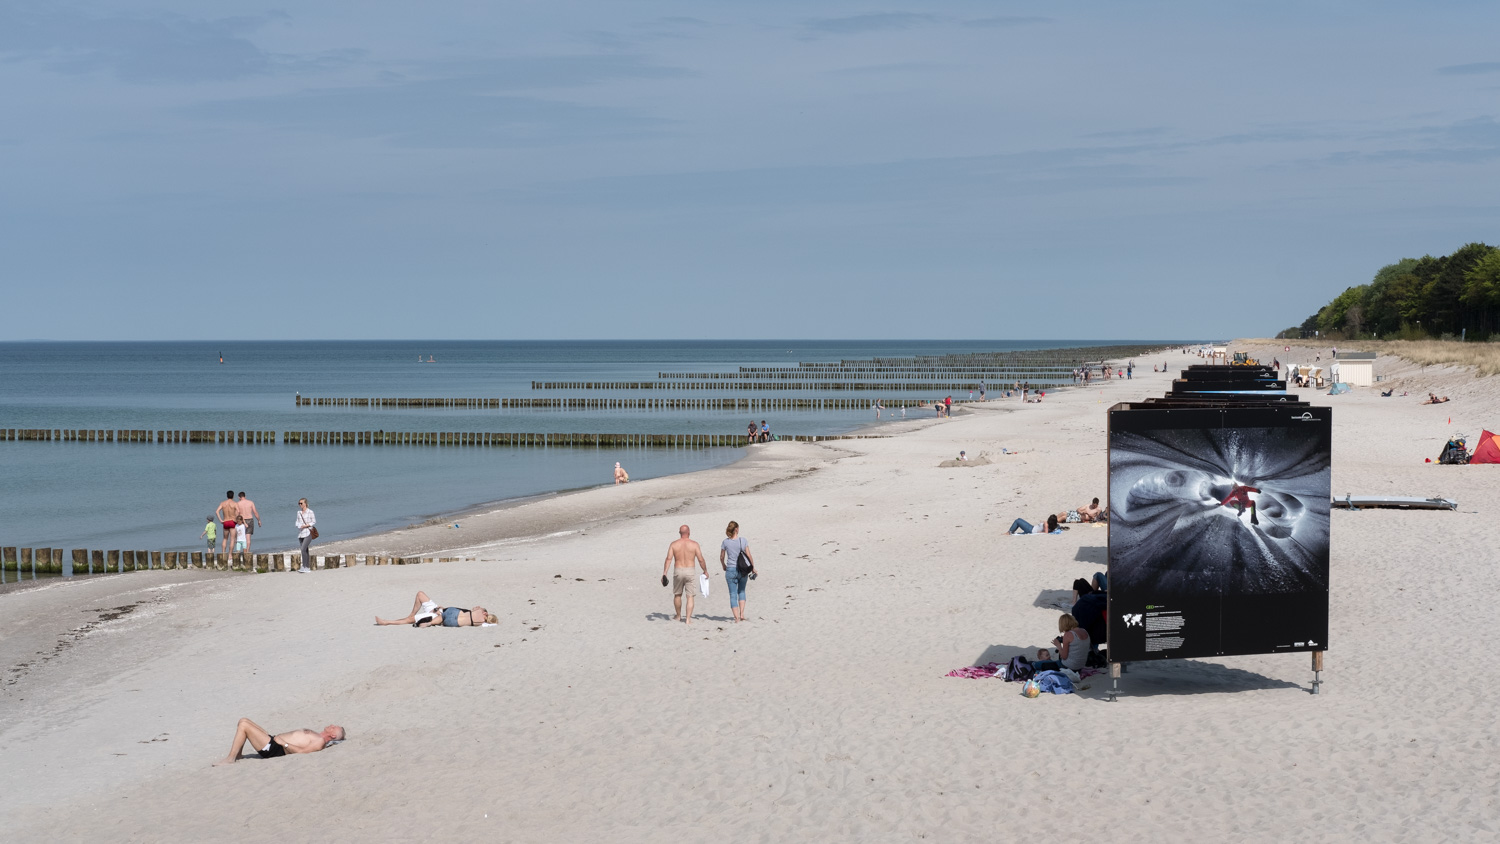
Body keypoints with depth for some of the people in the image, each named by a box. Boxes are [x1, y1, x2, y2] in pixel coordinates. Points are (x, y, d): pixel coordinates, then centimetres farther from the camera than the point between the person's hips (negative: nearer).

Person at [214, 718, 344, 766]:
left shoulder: (320, 741, -12)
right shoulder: (315, 736, 19)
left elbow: (301, 751, -23)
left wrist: (283, 743, -20)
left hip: (274, 748, -10)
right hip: (273, 739, 10)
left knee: (244, 725, -18)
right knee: (243, 721, 14)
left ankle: (230, 759, -14)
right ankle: (237, 755, 10)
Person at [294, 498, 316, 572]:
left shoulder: (310, 512, -5)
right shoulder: (299, 512, 13)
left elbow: (314, 522, -3)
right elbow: (298, 521, 18)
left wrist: (306, 525, -16)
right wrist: (298, 525, -4)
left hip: (308, 533, -6)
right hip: (301, 533, 6)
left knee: (303, 549, -17)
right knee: (305, 550, 8)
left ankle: (304, 567, -15)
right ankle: (307, 567, 12)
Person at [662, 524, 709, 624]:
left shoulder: (674, 544, 0)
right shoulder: (694, 544, -4)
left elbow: (669, 559, -7)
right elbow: (701, 560, -3)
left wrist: (664, 573, -8)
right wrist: (705, 571, 12)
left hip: (678, 571, 2)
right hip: (690, 571, -2)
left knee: (677, 594, 21)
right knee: (690, 596, 2)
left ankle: (678, 615, 35)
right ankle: (688, 619, -7)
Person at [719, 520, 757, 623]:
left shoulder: (725, 542, -5)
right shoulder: (742, 540, -7)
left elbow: (721, 557, 5)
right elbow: (749, 556, -6)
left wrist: (723, 566, 25)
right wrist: (753, 567, 7)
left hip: (730, 570, -1)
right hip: (743, 570, 1)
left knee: (733, 594, 6)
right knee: (741, 591, 21)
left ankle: (737, 617, 0)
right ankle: (742, 614, 11)